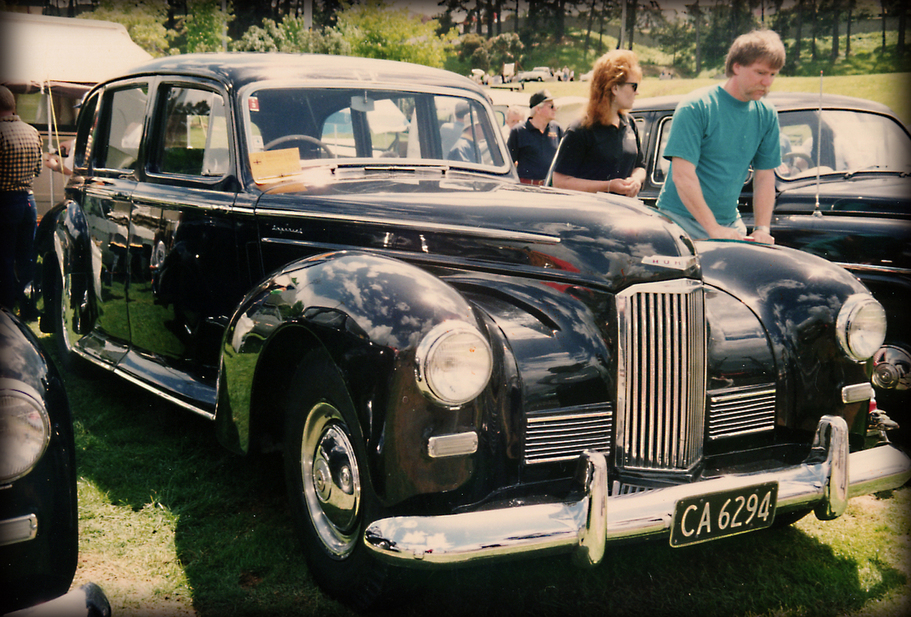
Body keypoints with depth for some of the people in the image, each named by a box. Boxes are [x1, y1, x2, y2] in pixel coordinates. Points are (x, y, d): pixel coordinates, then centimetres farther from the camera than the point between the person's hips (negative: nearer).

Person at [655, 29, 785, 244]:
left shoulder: (766, 115, 6)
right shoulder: (696, 107, -12)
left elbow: (765, 176, 9)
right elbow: (682, 176, -17)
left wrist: (762, 229, -4)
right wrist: (714, 229, -21)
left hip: (730, 223, 5)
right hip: (682, 220, -5)